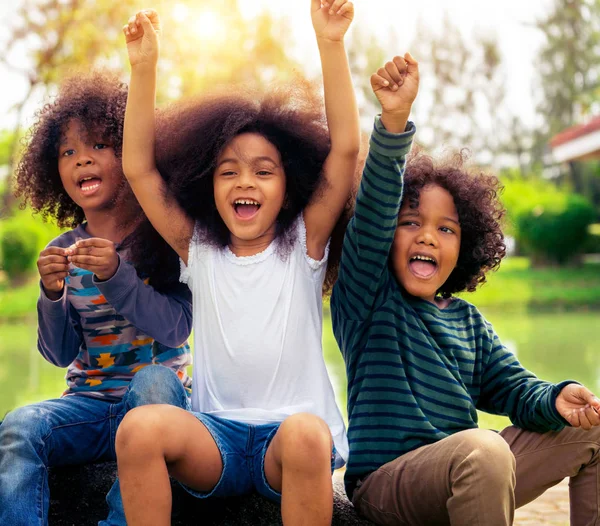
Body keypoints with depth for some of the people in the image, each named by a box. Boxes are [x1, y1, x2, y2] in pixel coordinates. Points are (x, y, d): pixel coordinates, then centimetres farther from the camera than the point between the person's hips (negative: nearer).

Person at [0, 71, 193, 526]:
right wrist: (53, 294, -18)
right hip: (88, 402, 3)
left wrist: (115, 275, -26)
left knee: (153, 379, -35)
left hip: (159, 394, -2)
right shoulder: (63, 251, 5)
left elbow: (176, 330, -12)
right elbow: (60, 354, 2)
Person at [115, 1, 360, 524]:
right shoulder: (198, 249, 9)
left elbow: (345, 148, -7)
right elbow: (138, 168, 3)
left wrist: (331, 43, -15)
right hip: (215, 434, 2)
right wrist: (144, 67, -6)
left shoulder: (304, 243, 3)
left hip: (293, 429, -1)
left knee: (306, 435, -37)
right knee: (140, 427, -29)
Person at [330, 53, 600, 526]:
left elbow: (511, 387, 9)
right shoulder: (367, 295, -1)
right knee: (481, 449, -37)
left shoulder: (468, 322, 15)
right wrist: (394, 122, -30)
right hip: (384, 482, -6)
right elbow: (374, 209, -16)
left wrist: (556, 400, -14)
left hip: (467, 477, 6)